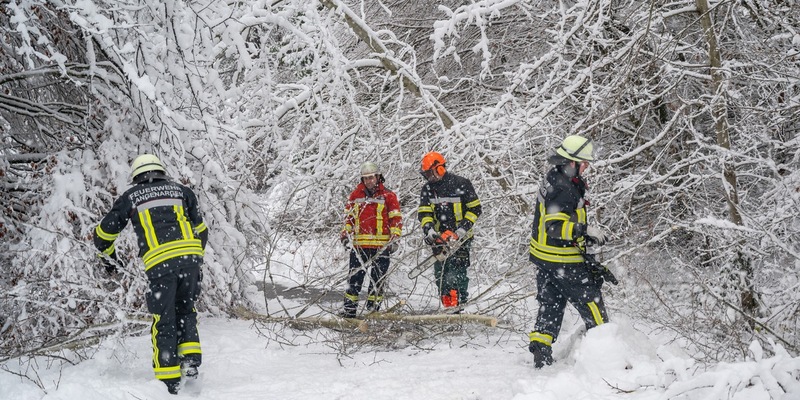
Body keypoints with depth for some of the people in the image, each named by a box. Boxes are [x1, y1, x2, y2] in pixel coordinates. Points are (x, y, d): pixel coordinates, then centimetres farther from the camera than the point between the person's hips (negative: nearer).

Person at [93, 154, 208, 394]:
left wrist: (109, 256, 43)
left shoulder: (130, 197, 19)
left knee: (164, 321, 6)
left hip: (159, 262, -2)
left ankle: (169, 381, 5)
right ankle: (190, 359, 7)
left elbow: (103, 234, 25)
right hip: (189, 256, 2)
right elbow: (201, 232, 24)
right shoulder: (181, 191, 22)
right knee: (186, 310, 22)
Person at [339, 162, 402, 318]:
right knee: (355, 277, 1)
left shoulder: (388, 196, 4)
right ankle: (349, 309, 5)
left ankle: (373, 308, 12)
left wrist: (395, 237, -4)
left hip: (381, 245, -1)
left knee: (378, 278, 3)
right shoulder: (356, 195, 12)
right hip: (359, 244, 2)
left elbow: (396, 218, 5)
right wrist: (345, 233, 7)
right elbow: (348, 216, 19)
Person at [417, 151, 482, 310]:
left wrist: (463, 228, -13)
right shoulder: (427, 189, 7)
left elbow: (475, 208, -3)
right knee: (440, 272, 1)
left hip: (461, 237, -5)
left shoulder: (461, 184, -6)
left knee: (457, 270, -12)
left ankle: (459, 304, -11)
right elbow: (424, 212, 2)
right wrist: (429, 229, -17)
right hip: (439, 237, 5)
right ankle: (447, 305, 7)